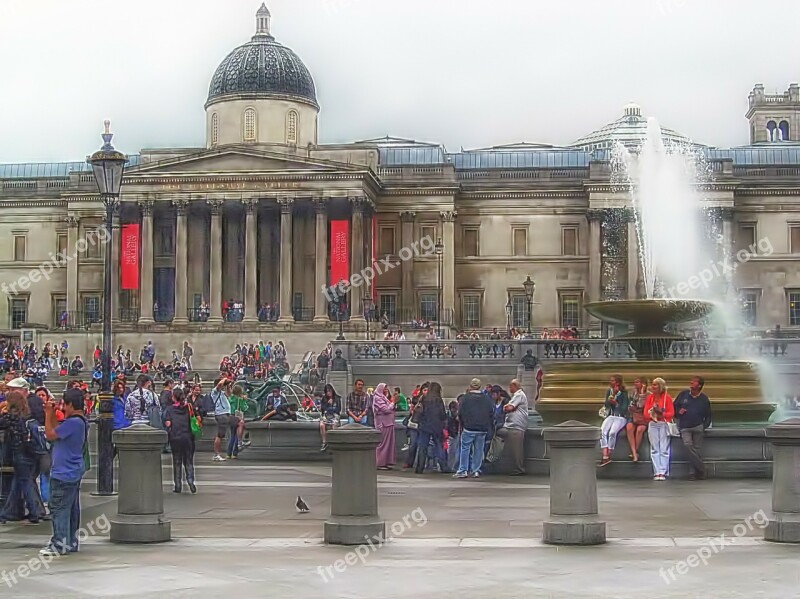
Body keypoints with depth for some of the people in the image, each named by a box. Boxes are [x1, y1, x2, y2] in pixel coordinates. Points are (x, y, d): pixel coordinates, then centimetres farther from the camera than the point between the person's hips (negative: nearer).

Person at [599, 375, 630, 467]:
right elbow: (606, 405, 6)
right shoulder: (609, 391, 11)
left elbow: (624, 408, -6)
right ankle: (605, 456, -33)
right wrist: (613, 394, -4)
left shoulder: (624, 393, -3)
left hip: (621, 417, -4)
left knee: (612, 432, -31)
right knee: (603, 431, -26)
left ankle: (608, 457, -23)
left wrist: (616, 403, -20)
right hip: (611, 416, 4)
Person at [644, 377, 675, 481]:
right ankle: (657, 473, 0)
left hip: (664, 425, -3)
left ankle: (663, 473, -5)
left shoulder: (667, 397, -1)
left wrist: (661, 413, -18)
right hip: (652, 425, 3)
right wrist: (652, 414, -12)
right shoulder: (650, 397, 9)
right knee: (655, 449, 0)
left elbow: (672, 413, -5)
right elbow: (645, 413, 6)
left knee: (664, 449, -5)